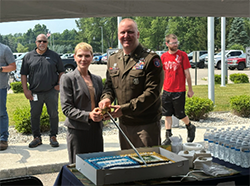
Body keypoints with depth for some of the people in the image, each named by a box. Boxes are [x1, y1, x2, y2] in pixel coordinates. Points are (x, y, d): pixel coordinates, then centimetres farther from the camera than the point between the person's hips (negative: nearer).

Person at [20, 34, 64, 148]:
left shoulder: (54, 56, 7)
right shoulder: (29, 57, 7)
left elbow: (61, 72, 11)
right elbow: (23, 74, 8)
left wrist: (59, 85, -2)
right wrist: (25, 90, 0)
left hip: (51, 92, -1)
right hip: (35, 93, 1)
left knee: (53, 114, 3)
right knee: (34, 115, 5)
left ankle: (53, 137, 16)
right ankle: (37, 137, 18)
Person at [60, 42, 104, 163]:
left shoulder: (97, 79, 13)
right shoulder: (68, 79, -3)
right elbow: (66, 108, -8)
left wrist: (102, 112, -4)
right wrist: (88, 115, -21)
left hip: (96, 130, 5)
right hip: (77, 131, -5)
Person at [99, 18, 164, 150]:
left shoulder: (151, 59, -10)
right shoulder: (113, 59, 11)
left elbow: (152, 92, -16)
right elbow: (109, 85, 20)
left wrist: (125, 109, -20)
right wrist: (106, 98, -4)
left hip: (147, 125, -6)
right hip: (123, 123, 6)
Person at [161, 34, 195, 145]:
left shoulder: (182, 55, -6)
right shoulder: (163, 56, 5)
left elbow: (187, 74, -3)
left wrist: (190, 89, -1)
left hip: (179, 91, -4)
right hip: (166, 90, 4)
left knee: (180, 114, 5)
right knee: (167, 114, 6)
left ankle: (190, 128, 33)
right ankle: (168, 137, 15)